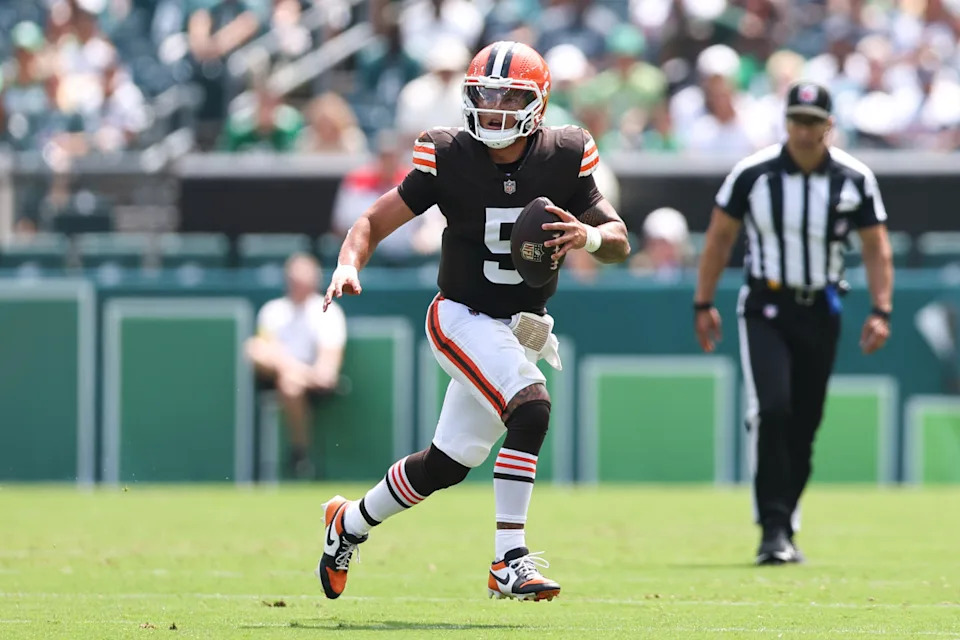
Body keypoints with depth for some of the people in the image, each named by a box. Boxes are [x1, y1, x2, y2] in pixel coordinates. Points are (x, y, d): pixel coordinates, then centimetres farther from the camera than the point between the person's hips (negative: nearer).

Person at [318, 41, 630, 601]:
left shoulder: (564, 159, -7)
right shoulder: (450, 159, -13)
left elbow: (621, 243, -6)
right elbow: (375, 222, -8)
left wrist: (589, 236, -28)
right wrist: (349, 264, -28)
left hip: (520, 328, 4)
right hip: (464, 318, -4)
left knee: (447, 465, 11)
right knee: (531, 409, -29)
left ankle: (350, 523, 36)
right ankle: (510, 562, -25)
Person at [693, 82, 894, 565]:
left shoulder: (854, 179, -4)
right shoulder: (753, 173, -8)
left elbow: (876, 247, 3)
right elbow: (720, 236, 2)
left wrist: (881, 311, -7)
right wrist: (704, 303, 1)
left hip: (820, 312, 2)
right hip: (765, 308, -2)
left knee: (804, 425, 5)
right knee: (772, 409, -19)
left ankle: (784, 530, 18)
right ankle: (773, 528, -18)